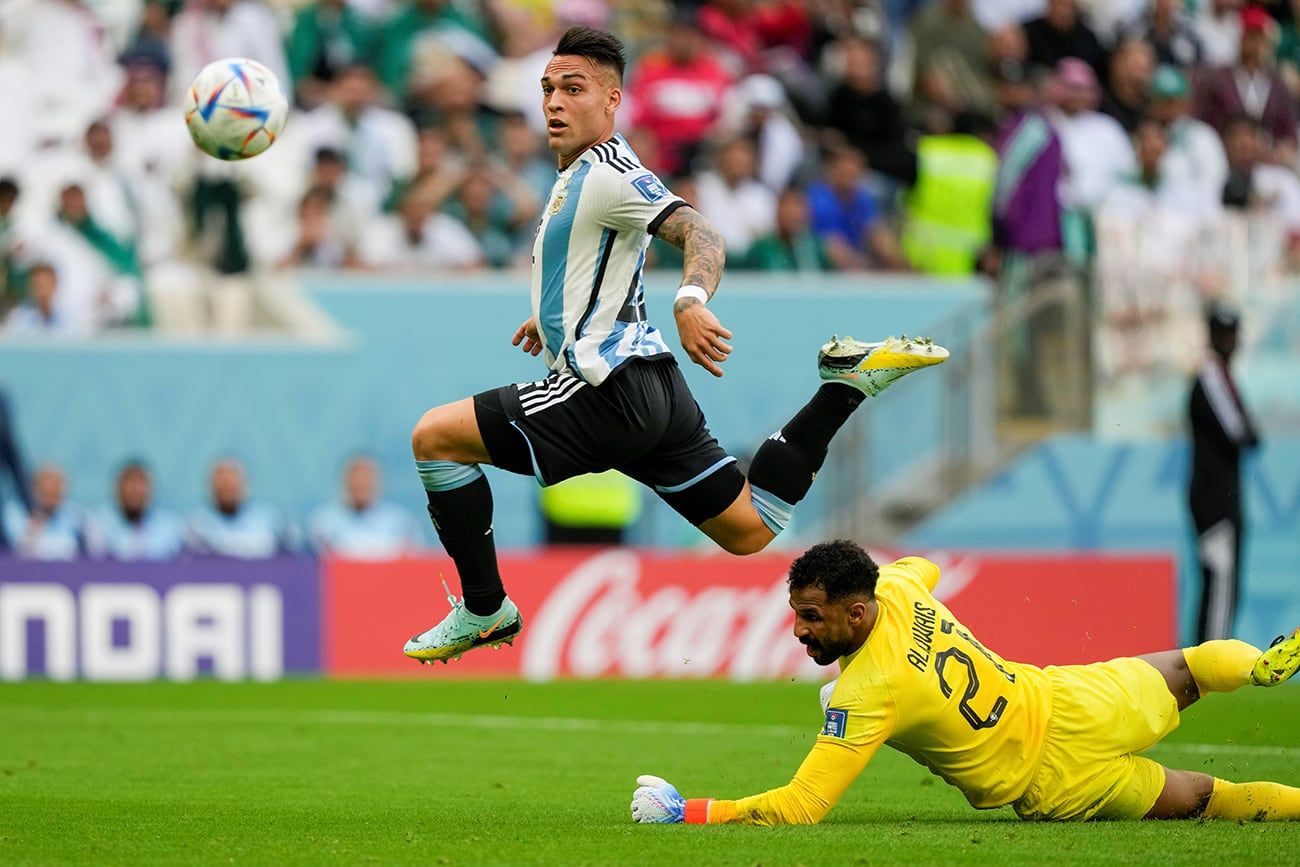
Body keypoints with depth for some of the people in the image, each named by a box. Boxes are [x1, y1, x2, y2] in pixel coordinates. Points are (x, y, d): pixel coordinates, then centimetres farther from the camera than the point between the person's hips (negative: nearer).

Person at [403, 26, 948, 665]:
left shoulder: (608, 174, -11)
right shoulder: (577, 179, 20)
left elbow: (699, 234, -27)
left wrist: (690, 301, -45)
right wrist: (553, 317, 43)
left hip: (612, 391, -10)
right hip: (650, 395, 10)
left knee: (435, 437, -9)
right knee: (749, 530, 15)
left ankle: (484, 610, -7)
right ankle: (844, 384, 12)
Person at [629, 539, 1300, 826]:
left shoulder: (866, 696, -35)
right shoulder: (899, 586, -15)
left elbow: (799, 807, -38)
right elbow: (923, 565, 15)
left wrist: (686, 811, -35)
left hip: (1049, 781, -5)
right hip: (1069, 700, 5)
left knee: (1195, 799, 13)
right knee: (1178, 672, 33)